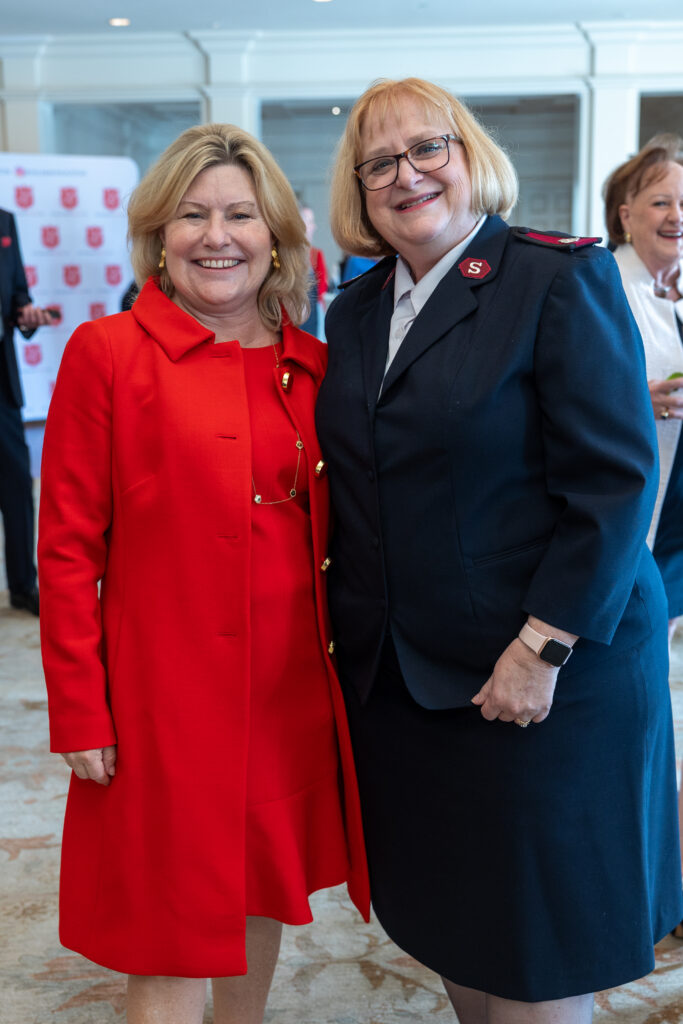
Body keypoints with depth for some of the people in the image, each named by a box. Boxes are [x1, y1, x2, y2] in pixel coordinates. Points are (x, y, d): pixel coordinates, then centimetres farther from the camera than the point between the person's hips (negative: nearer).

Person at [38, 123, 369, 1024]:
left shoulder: (311, 365, 6)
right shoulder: (107, 352, -7)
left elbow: (331, 532, 12)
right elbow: (67, 547, -8)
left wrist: (344, 663, 7)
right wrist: (80, 714, -10)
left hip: (294, 691, 5)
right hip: (170, 695, -5)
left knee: (264, 888, 21)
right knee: (176, 945, 5)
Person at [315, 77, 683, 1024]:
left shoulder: (563, 278, -10)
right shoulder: (354, 312, 10)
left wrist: (541, 647, -19)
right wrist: (350, 626, 8)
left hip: (544, 671, -6)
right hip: (397, 670, 6)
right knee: (446, 924, 18)